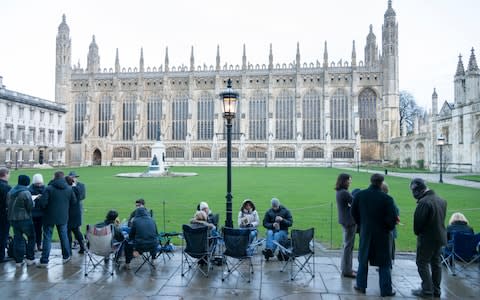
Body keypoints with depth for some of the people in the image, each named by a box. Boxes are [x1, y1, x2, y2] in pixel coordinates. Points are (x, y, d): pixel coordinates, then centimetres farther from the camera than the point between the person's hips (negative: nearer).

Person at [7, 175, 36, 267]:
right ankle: (30, 259, 9)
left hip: (12, 218, 6)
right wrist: (33, 200, 3)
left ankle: (18, 261, 13)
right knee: (31, 237, 9)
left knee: (17, 239, 10)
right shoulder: (26, 192, -16)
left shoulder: (11, 191, 6)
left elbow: (8, 204, 10)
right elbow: (30, 206, -15)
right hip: (24, 219, -6)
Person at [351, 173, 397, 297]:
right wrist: (389, 228, 3)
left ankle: (361, 285, 24)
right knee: (384, 263, 10)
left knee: (363, 260, 16)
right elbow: (392, 218, -16)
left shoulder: (359, 195, -6)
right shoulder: (386, 198, -18)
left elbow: (354, 212, 3)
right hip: (382, 234, -3)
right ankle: (386, 290, 16)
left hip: (365, 232, 3)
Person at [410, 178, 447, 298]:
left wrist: (417, 232, -2)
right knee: (436, 263, 16)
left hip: (427, 238, -8)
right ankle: (436, 290, 23)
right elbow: (442, 218, 12)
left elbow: (418, 221, -19)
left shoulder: (424, 202, -23)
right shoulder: (441, 200, 6)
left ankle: (427, 290, 4)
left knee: (422, 263, 3)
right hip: (440, 237, 9)